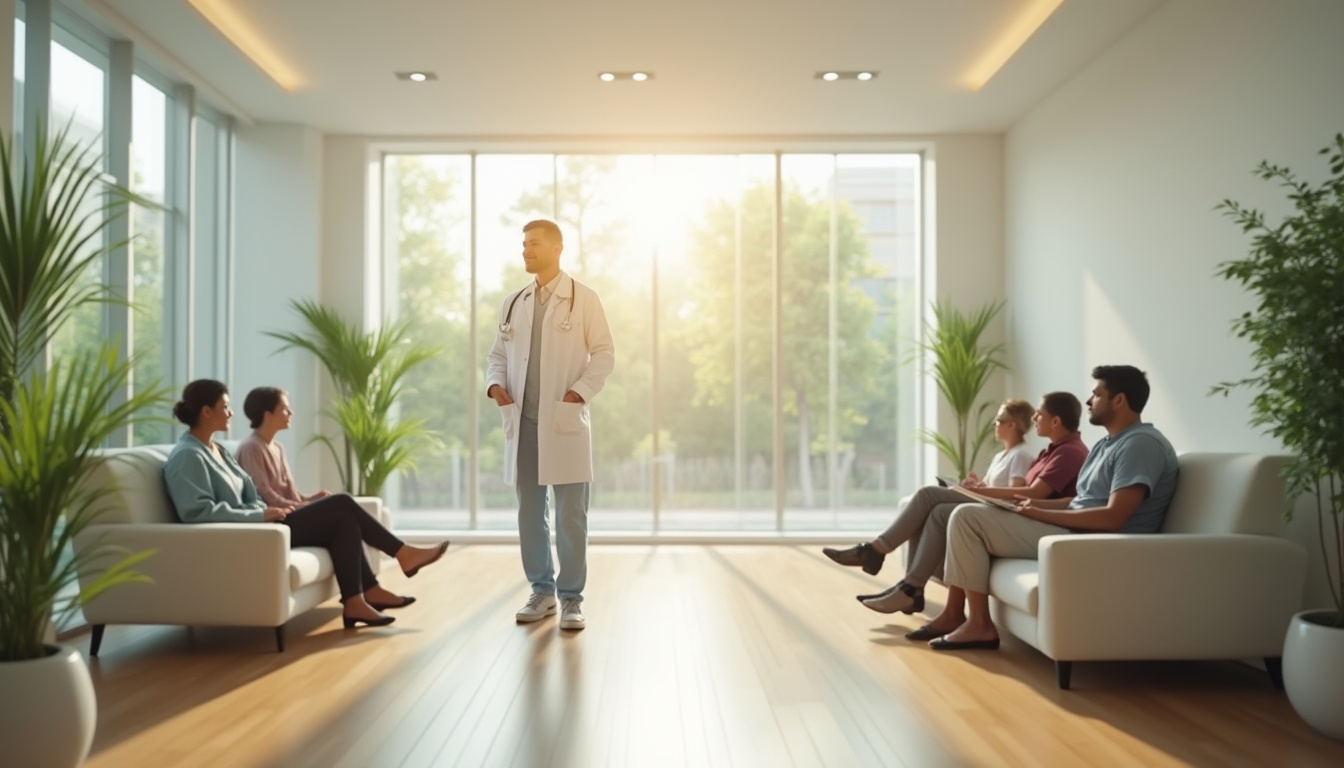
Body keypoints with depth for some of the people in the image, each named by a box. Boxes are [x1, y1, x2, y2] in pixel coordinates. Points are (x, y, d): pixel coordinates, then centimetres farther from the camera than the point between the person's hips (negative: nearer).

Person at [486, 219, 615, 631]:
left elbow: (604, 354, -1)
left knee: (570, 515, -1)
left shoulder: (584, 298, 1)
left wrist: (580, 391, -13)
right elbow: (498, 354, 18)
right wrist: (495, 384, -2)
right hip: (523, 420, 4)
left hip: (565, 420, -4)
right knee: (530, 512, 10)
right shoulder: (512, 303, 13)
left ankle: (571, 598, 8)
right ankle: (542, 591, 22)